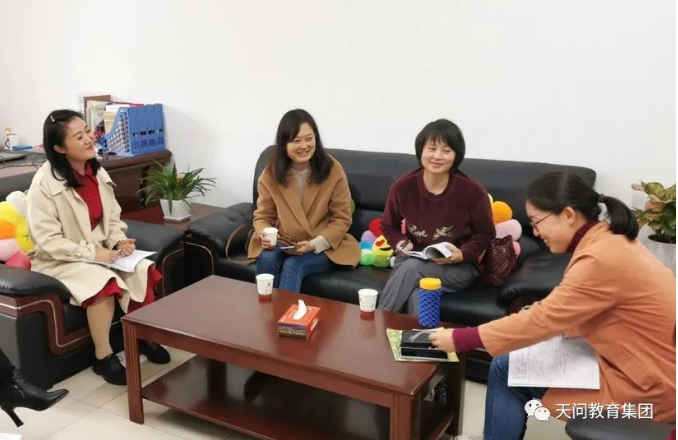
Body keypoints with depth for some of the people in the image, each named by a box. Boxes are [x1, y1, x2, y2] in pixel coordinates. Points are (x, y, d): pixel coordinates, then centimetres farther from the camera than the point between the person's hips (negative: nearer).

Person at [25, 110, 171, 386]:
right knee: (104, 282, -32)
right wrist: (92, 253, -24)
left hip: (100, 251, 6)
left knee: (142, 270, -16)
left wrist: (119, 241, -10)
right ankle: (103, 357, -12)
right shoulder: (45, 183, -18)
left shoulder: (98, 173, 2)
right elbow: (47, 241, -20)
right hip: (60, 260, -6)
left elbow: (113, 218, 10)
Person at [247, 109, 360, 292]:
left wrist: (316, 244, -21)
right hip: (282, 243, 2)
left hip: (323, 247, -2)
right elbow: (263, 216, 3)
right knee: (266, 259, -29)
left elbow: (342, 219, -7)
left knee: (293, 265, -32)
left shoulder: (333, 170, -11)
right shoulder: (270, 173, -4)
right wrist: (264, 234, -21)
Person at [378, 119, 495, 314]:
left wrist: (462, 254, -18)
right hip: (414, 260, 2)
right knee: (417, 295, -34)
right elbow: (389, 226, 11)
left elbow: (485, 234, 0)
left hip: (459, 268, -2)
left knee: (411, 268, -32)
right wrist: (401, 243, -11)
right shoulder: (402, 187, -7)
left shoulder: (473, 191, -13)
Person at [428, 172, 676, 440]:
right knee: (510, 358, 10)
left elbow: (541, 321, -24)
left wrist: (461, 339, -17)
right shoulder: (610, 238, 3)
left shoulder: (601, 259, -26)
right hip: (642, 361, 9)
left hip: (647, 386, -9)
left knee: (506, 369, -3)